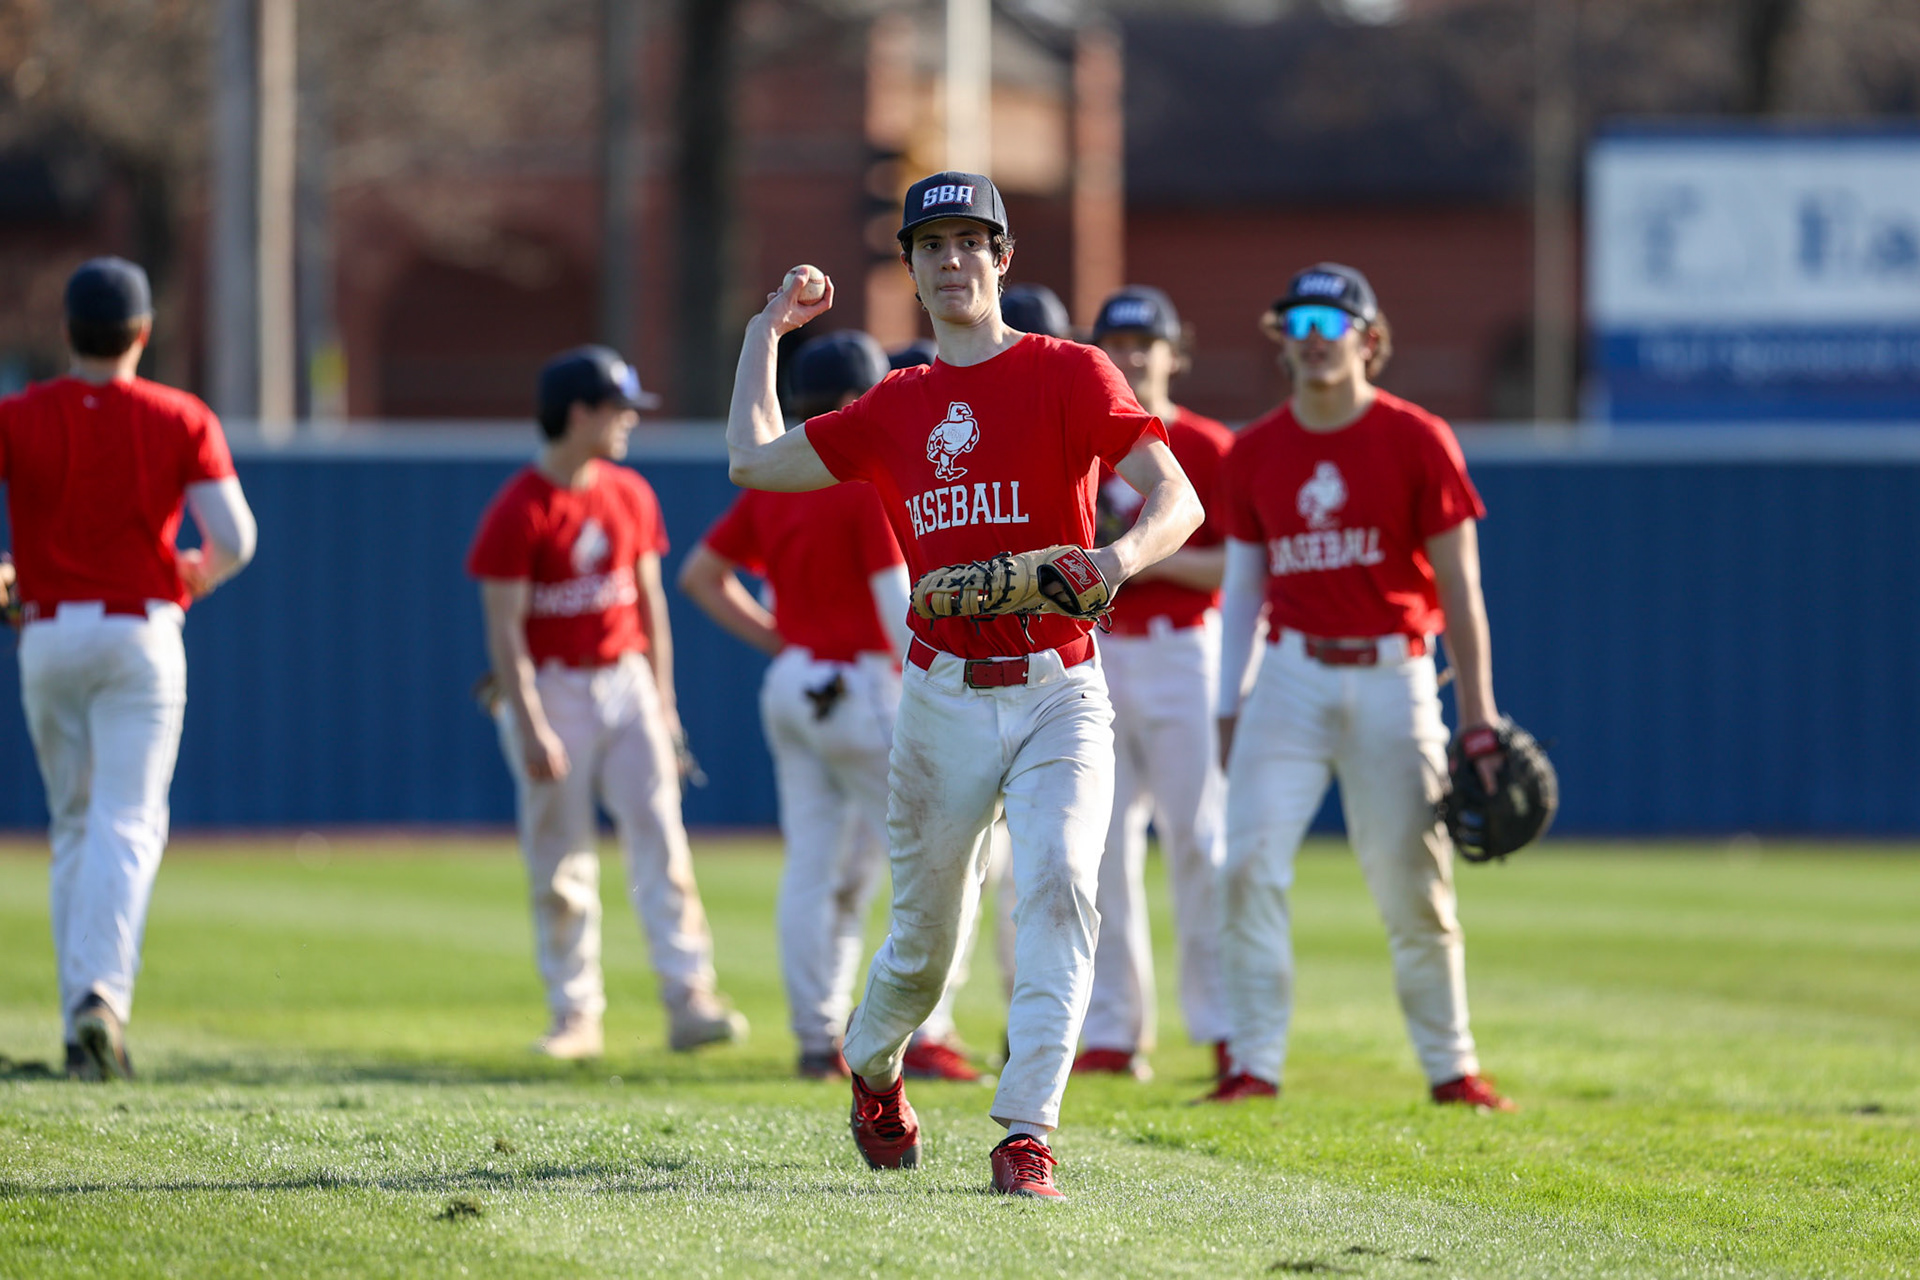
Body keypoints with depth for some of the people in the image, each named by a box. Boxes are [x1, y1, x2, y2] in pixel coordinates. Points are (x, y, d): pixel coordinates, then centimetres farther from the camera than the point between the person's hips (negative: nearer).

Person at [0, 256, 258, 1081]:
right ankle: (101, 992, -27)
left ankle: (83, 1021, 13)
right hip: (141, 635, -2)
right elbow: (234, 539, -8)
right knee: (126, 826, -5)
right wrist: (194, 577, 14)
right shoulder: (181, 421, -2)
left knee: (73, 826, 14)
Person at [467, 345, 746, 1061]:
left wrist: (662, 701, 12)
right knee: (560, 862, 1)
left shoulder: (630, 496, 8)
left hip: (626, 682, 5)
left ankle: (688, 1001, -11)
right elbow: (504, 628, -13)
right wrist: (531, 728, -19)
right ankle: (575, 1016, 8)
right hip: (550, 691, -5)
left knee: (659, 836, -6)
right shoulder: (518, 512, -11)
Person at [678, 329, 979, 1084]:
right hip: (859, 687, -8)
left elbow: (699, 574, 15)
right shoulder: (872, 483, -13)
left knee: (812, 867, 9)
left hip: (791, 683, 8)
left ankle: (818, 1041, 10)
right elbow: (896, 604, -19)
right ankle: (922, 1036, -5)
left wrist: (775, 640, 14)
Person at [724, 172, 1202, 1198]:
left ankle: (1026, 1137, -22)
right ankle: (873, 1065, 42)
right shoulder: (896, 409, 11)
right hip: (942, 696, 3)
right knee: (926, 935, 10)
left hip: (1058, 692, -3)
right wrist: (765, 332, 21)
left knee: (1059, 886, -22)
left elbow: (1178, 498, -13)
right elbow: (754, 461, 13)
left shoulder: (1069, 375, -2)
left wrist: (1122, 555, -34)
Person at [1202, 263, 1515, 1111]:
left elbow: (1459, 588, -3)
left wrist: (1478, 719, -8)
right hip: (1292, 675, 2)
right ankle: (1255, 1065, -6)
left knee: (1413, 884, 0)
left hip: (1392, 677, -2)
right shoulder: (1255, 453, 7)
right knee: (1251, 867, -11)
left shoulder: (1417, 441, -3)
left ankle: (1450, 1067, 14)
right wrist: (1227, 706, 7)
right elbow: (1243, 586, 14)